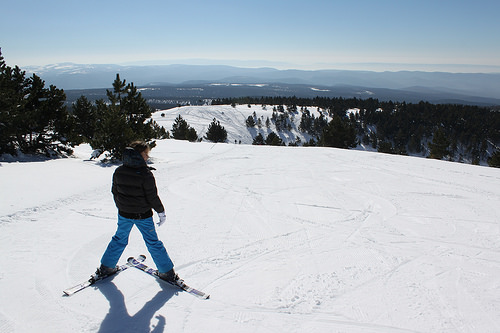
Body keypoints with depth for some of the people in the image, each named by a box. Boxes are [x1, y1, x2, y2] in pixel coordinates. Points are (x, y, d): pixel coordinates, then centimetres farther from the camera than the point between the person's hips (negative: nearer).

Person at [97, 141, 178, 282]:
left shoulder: (118, 171, -2)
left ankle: (106, 267, 33)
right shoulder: (145, 174, -20)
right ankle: (167, 272, 16)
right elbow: (152, 196, -16)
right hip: (143, 215, -4)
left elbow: (115, 192, 8)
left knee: (119, 239, 24)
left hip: (124, 214, 4)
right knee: (153, 242, 7)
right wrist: (161, 212, -4)